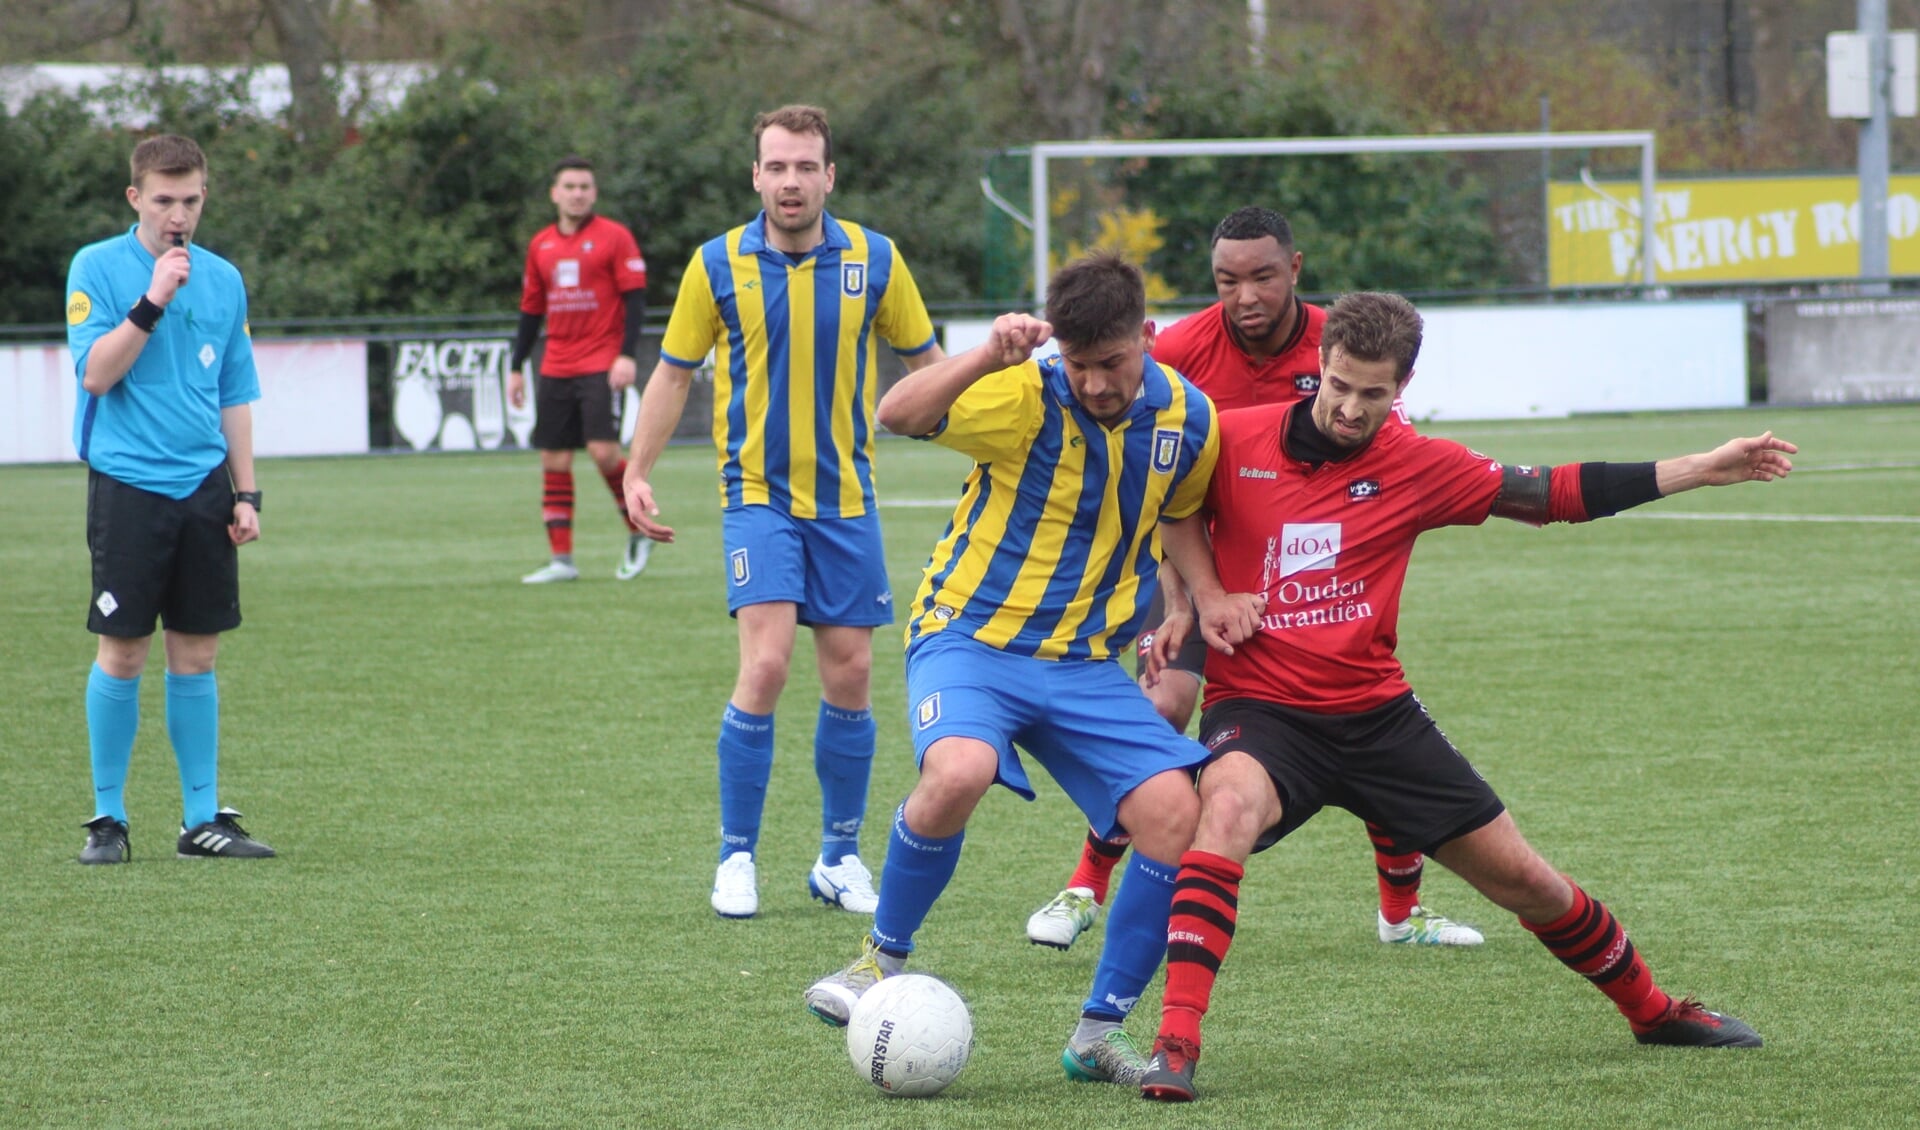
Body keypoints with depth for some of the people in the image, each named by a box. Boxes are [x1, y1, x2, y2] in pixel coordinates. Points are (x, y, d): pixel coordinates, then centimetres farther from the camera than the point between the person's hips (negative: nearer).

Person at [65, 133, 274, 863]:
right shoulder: (97, 268, -3)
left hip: (203, 489, 4)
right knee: (122, 654, -2)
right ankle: (108, 817, 8)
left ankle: (202, 818, 11)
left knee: (196, 654, 6)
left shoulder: (223, 279, 10)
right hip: (127, 487, -4)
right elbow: (96, 372, -13)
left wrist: (246, 493, 10)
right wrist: (152, 301, -21)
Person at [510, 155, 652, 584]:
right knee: (554, 462, 2)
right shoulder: (540, 245, 13)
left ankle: (639, 532, 5)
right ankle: (561, 560, 6)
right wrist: (516, 368, 15)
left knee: (603, 450, -16)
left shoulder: (614, 237, -2)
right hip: (555, 368, 5)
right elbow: (531, 311, 19)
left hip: (602, 366, -5)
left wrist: (627, 356, -16)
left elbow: (635, 299, -6)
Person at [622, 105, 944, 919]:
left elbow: (926, 361, 10)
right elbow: (673, 372, 7)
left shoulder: (874, 260, -2)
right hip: (758, 493, -2)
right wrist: (636, 474, 2)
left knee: (850, 677, 4)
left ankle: (840, 856, 19)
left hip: (846, 499, 2)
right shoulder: (718, 265, -4)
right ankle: (736, 858, -3)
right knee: (765, 667, -15)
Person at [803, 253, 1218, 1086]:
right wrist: (989, 357, -46)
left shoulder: (1186, 418, -1)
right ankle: (882, 960, -9)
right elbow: (898, 416, -33)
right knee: (958, 773, -35)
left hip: (1086, 663, 5)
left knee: (1177, 814, -14)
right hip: (970, 639, -5)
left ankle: (1099, 1034, 2)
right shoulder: (1026, 397, -16)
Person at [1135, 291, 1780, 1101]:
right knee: (1228, 807, -38)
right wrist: (1206, 594, -4)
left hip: (1376, 714, 3)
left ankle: (1653, 1012, 32)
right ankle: (1176, 1043, -39)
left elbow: (1551, 494, 4)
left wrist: (1700, 470, 1)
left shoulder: (1417, 467, -2)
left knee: (1525, 880, 7)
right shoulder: (1234, 442, -6)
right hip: (1260, 708, -3)